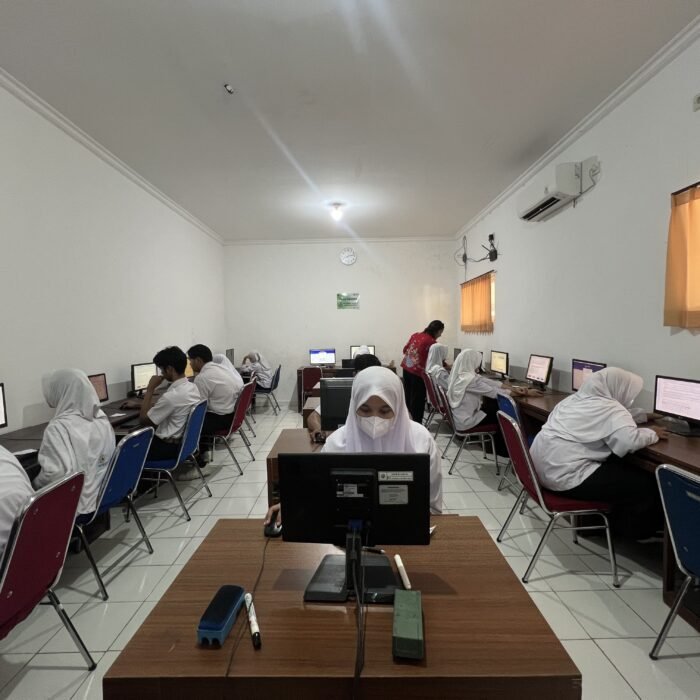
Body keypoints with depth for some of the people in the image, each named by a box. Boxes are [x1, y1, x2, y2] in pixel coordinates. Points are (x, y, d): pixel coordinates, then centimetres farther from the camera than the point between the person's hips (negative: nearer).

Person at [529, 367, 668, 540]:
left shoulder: (574, 399, 13)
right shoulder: (608, 408, -14)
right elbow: (630, 441, -28)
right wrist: (652, 434, -7)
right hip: (564, 477, -10)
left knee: (619, 467, 27)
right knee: (646, 484, 3)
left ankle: (616, 521, 39)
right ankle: (636, 531, 29)